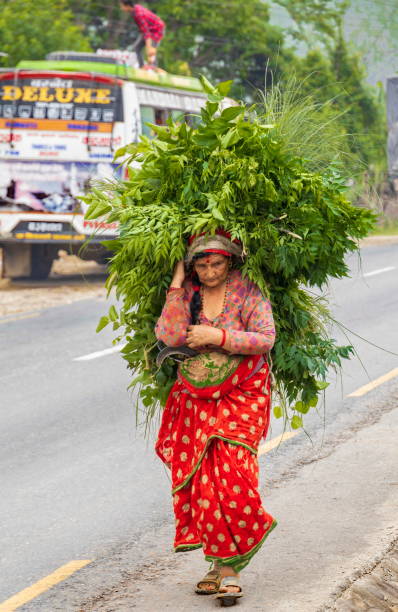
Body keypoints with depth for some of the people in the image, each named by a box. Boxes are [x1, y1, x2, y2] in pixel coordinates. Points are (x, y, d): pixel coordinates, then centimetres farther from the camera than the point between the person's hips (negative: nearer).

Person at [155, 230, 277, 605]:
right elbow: (171, 336, -13)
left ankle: (228, 567, -9)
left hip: (242, 396, -3)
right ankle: (224, 562, 9)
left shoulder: (247, 290, -5)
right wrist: (176, 284, -13)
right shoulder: (186, 293, 2)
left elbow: (265, 338, -13)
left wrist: (217, 337, -21)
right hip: (195, 399, 3)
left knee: (230, 473, -16)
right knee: (201, 479, -2)